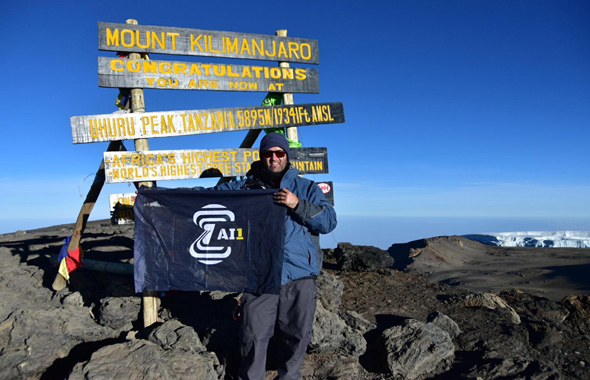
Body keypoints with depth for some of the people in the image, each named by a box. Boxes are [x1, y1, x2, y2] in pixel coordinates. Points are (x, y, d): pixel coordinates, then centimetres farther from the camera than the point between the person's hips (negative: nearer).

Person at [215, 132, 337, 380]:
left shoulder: (306, 188, 9)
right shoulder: (246, 187, 11)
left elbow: (329, 221, -2)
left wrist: (297, 204, -15)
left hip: (299, 278, 1)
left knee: (297, 336, 12)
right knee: (254, 336, 4)